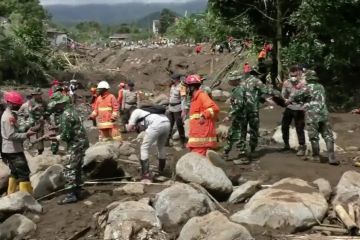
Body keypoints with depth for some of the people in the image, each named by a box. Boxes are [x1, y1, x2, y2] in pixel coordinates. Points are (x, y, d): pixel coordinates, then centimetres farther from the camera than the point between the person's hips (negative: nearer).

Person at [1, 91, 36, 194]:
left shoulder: (10, 114, 12)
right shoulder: (9, 117, -21)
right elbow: (11, 135, -26)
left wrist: (25, 128, 3)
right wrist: (26, 135, -22)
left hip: (11, 149, 11)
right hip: (13, 150, -11)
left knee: (15, 172, 20)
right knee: (24, 173, -7)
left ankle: (11, 196, 29)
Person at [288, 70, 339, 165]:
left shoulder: (307, 87, -5)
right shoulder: (321, 87, 14)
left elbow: (296, 96, -2)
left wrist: (288, 101, 19)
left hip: (312, 115, -4)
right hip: (323, 114, 4)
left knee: (314, 137, 5)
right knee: (328, 136, 4)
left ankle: (316, 156, 11)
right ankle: (331, 158, -2)